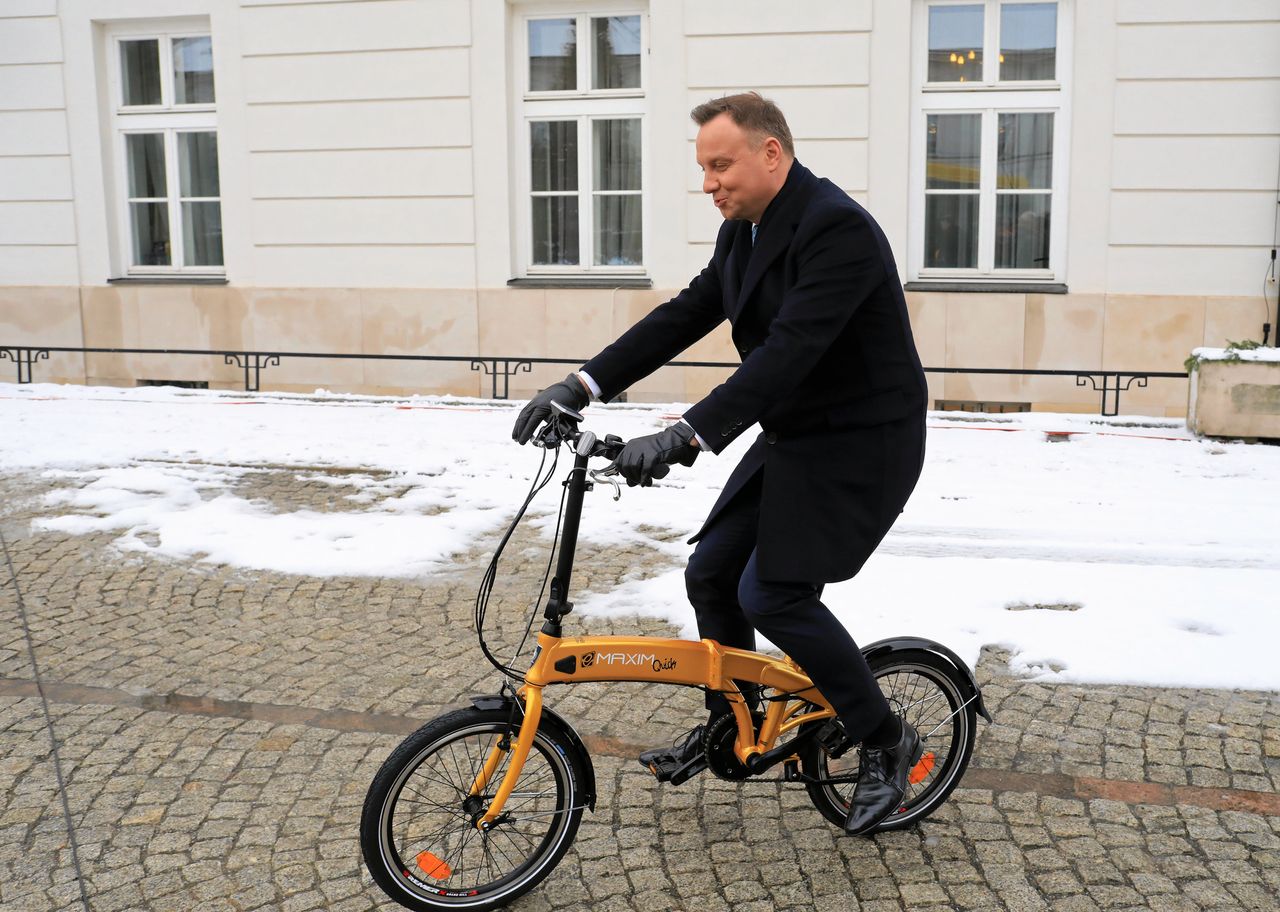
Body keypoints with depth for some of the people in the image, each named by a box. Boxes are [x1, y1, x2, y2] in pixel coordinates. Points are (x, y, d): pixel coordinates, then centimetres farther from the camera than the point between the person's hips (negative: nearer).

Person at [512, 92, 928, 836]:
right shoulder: (743, 232, 6)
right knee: (711, 575, 8)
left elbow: (789, 350, -33)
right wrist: (583, 385, -5)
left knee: (775, 595, -14)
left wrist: (688, 435, -40)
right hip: (793, 438, 9)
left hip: (860, 441, -9)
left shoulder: (838, 228, -23)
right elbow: (683, 318, 5)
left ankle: (886, 743, 7)